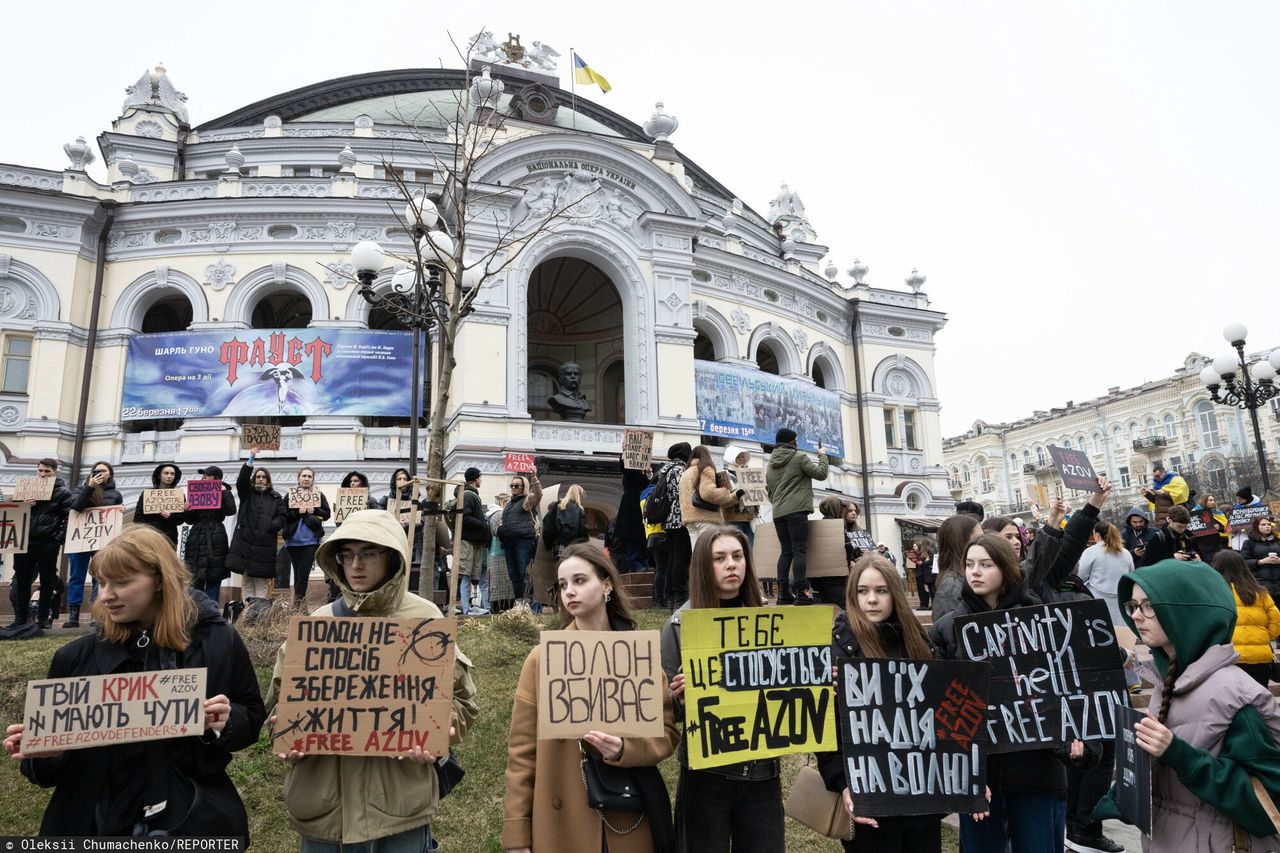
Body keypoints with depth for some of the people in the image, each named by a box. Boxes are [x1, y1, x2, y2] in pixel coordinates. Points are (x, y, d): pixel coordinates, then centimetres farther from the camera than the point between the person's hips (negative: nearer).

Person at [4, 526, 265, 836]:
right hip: (102, 820, 2)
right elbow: (58, 762, 3)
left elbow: (252, 717, 1)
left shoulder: (218, 641, -8)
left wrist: (226, 723, -19)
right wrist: (40, 751, -17)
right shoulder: (77, 656, -4)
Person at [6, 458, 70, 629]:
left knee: (47, 581, 3)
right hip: (25, 541, 4)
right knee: (22, 581, 7)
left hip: (48, 544, -4)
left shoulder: (63, 492, 0)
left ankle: (44, 618, 10)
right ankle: (20, 618, 15)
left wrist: (59, 538, -15)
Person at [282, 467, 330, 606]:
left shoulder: (319, 495, 5)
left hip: (311, 540, -1)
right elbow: (284, 516, 0)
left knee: (304, 572, -8)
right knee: (297, 572, 7)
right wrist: (298, 512, -15)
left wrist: (314, 511, -12)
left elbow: (327, 514, 4)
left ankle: (297, 602, -7)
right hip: (294, 540, 1)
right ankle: (299, 602, 12)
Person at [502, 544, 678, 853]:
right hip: (561, 822, -1)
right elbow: (522, 750, -3)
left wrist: (625, 749, -19)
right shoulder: (542, 659, -3)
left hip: (631, 818, 1)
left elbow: (668, 731, -1)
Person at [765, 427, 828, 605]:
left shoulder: (771, 463, 18)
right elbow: (821, 473, 3)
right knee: (799, 550, -8)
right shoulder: (799, 457, -2)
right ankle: (800, 592, -13)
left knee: (786, 551, 9)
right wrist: (822, 456, 17)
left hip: (778, 513, 6)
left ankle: (783, 593, 4)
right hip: (796, 510, -6)